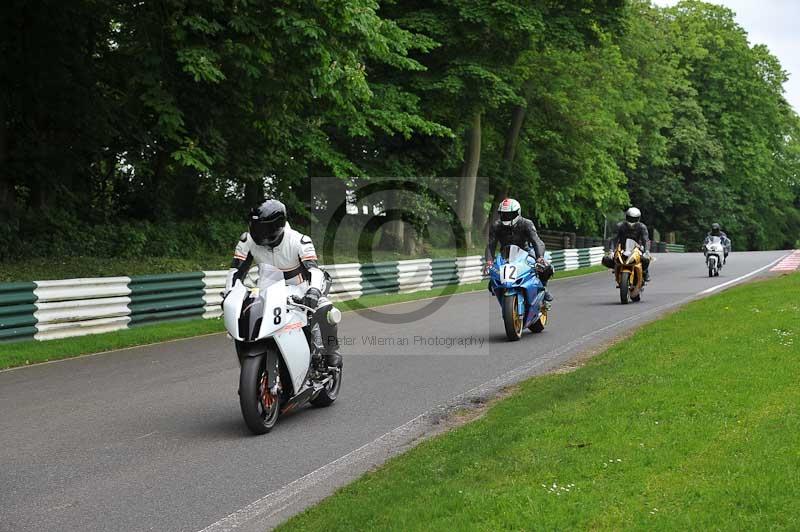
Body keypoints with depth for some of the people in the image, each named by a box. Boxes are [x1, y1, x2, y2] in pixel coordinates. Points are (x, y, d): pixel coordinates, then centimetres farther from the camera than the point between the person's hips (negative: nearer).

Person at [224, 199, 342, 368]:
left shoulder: (298, 241, -23)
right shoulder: (247, 241, -13)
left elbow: (314, 269, -34)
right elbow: (236, 271, -10)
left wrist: (314, 291, -55)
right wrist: (229, 295, -27)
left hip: (299, 289, -4)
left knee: (324, 309, -32)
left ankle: (332, 351, -11)